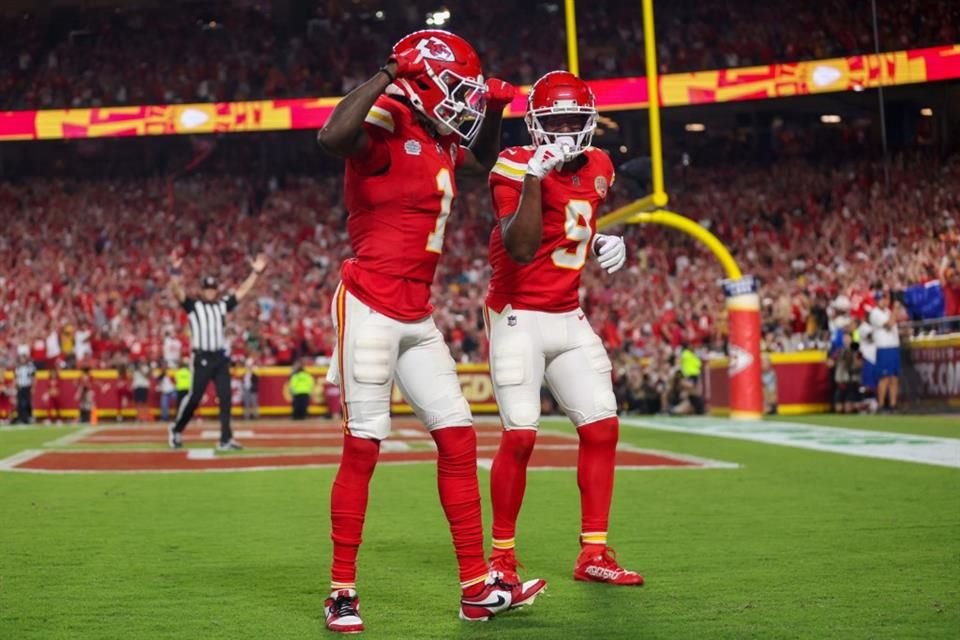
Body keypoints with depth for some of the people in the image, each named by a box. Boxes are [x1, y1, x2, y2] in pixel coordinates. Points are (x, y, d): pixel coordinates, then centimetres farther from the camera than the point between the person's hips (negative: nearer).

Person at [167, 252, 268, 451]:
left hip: (220, 358, 4)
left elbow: (242, 291, 12)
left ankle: (225, 439, 0)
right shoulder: (193, 306, 1)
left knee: (225, 398, -2)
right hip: (202, 358, -4)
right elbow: (177, 291, -13)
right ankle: (176, 430, 17)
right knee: (194, 398, -3)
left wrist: (255, 272, 4)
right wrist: (175, 271, -29)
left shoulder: (223, 304, 13)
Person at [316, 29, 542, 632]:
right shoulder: (387, 127, -13)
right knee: (363, 447, -5)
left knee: (459, 437, 8)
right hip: (370, 306, -9)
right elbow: (332, 138, -36)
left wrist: (495, 109, 19)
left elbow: (481, 162, 37)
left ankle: (477, 587, 14)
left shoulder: (439, 141, 13)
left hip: (418, 318, 9)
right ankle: (343, 593, 6)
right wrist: (389, 74, -26)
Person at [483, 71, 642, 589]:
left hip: (569, 318, 7)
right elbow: (521, 248, -26)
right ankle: (502, 556, 6)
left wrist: (605, 243, 3)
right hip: (518, 317, -7)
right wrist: (535, 177, -33)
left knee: (602, 427, 1)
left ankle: (593, 554, 10)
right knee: (520, 436, -10)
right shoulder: (516, 168, -14)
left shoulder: (597, 168, 8)